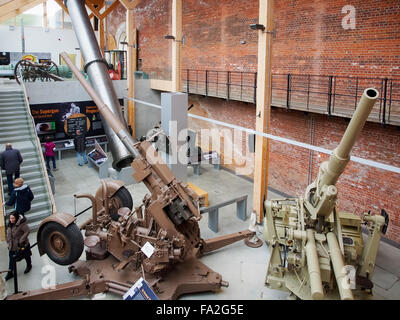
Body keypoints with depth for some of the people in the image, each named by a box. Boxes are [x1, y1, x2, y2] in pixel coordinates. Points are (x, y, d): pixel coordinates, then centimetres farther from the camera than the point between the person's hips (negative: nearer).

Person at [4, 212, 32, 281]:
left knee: (26, 256, 16)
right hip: (12, 246, 6)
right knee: (12, 258, 10)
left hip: (22, 245, -6)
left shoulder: (22, 224, -26)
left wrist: (21, 240, -25)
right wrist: (9, 243, 8)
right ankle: (10, 273, 23)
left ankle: (29, 266, 43)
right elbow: (8, 234, 10)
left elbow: (27, 231, -25)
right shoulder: (10, 224, -2)